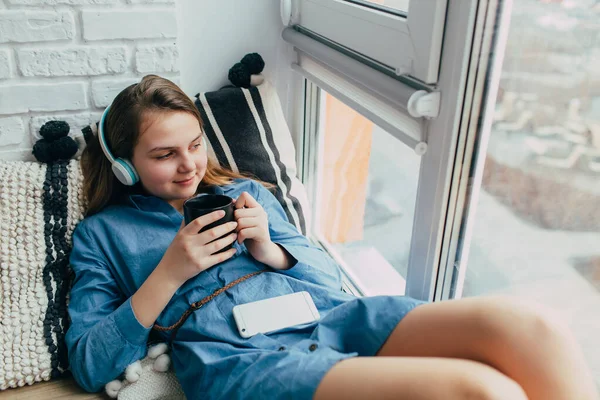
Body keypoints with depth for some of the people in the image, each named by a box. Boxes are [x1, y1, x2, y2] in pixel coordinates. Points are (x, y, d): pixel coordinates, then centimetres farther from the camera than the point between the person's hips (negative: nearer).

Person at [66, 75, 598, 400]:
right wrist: (170, 272, -4)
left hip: (330, 318, 5)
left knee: (527, 328, -24)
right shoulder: (101, 233, 16)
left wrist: (271, 251, -2)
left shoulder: (247, 193, 23)